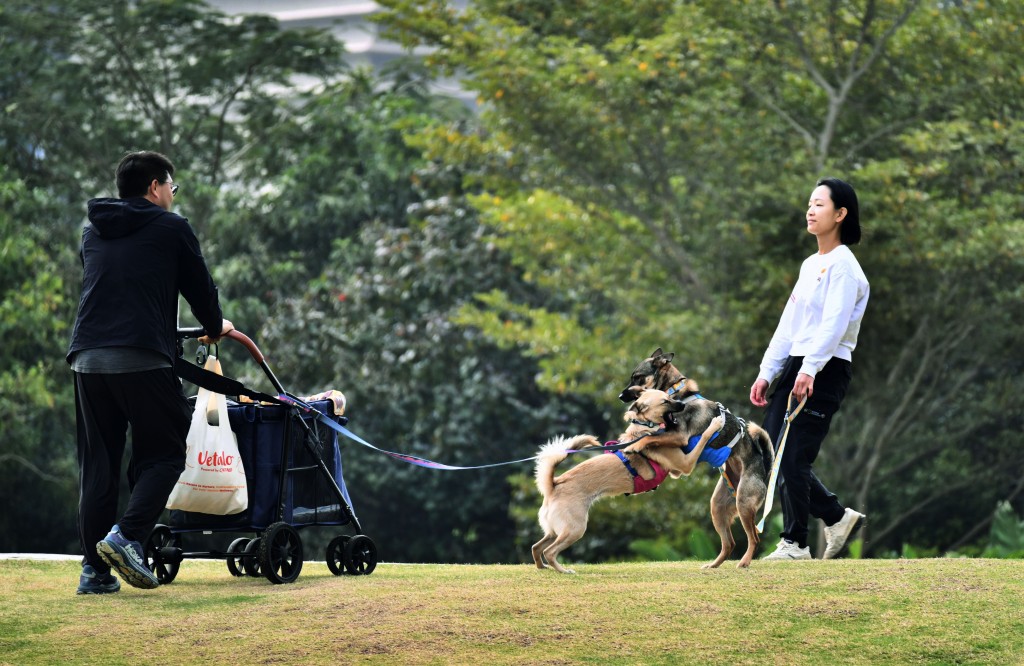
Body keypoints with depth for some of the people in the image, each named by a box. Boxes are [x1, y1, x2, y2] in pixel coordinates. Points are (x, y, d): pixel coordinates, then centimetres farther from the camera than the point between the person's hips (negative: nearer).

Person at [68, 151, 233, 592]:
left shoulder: (93, 231, 22)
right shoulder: (170, 228, 5)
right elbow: (199, 286, 12)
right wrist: (215, 327, 34)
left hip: (87, 356, 6)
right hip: (142, 358, -6)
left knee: (97, 463, 7)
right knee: (164, 454, 3)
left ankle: (95, 569, 1)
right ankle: (127, 535, -17)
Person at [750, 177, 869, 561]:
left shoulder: (843, 265, -9)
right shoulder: (810, 264, 19)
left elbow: (834, 324, -20)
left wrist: (809, 370, -31)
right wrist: (766, 372, 15)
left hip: (824, 372, -9)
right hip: (794, 366, 9)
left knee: (793, 457, -9)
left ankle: (795, 542, 2)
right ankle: (837, 517, 12)